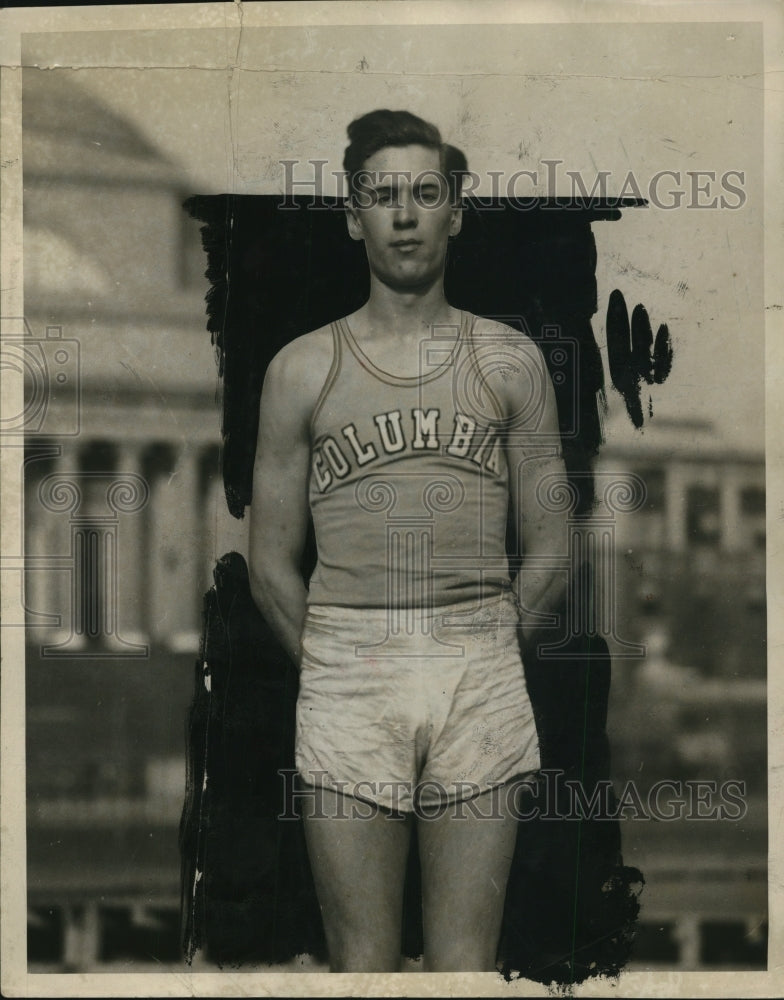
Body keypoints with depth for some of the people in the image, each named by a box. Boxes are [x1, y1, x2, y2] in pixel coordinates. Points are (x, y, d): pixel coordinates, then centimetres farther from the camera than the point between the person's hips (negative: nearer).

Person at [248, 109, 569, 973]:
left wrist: (480, 657, 7)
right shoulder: (303, 369, 8)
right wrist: (335, 665, 5)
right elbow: (270, 567, 10)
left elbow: (549, 553, 11)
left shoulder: (510, 362, 9)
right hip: (344, 680, 0)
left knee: (466, 965, 1)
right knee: (360, 965, 0)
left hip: (481, 681, 0)